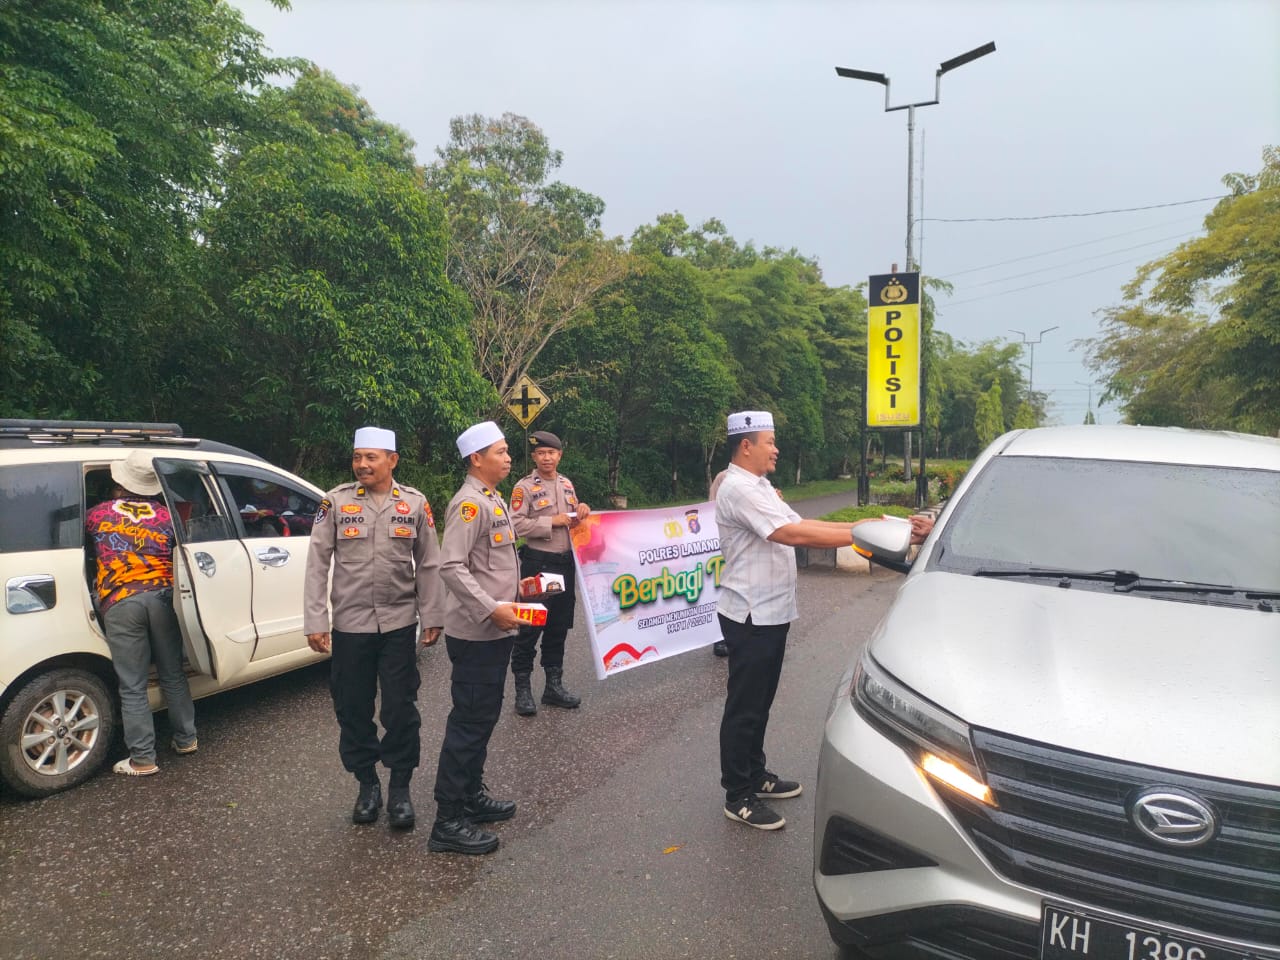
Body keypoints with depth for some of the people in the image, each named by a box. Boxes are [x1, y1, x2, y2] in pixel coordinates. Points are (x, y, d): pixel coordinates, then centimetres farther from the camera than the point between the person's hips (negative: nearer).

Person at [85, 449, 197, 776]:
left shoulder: (97, 514, 7)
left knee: (133, 687, 3)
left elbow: (89, 550, 24)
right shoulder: (165, 515, 5)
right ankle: (185, 738, 26)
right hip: (161, 597, 2)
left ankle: (142, 759, 8)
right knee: (172, 675, 16)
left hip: (119, 603, -1)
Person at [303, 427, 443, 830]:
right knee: (353, 709, 10)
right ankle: (367, 784, 29)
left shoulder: (415, 504, 2)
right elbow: (317, 563, -1)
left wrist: (432, 617, 2)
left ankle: (400, 787, 21)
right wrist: (315, 621, -4)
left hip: (399, 623, 0)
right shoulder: (336, 502, -1)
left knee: (401, 708, 4)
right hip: (349, 623, 1)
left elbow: (428, 564, 5)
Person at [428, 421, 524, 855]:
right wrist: (492, 609, -26)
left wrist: (516, 586, 14)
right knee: (469, 722, -4)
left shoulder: (494, 500, 15)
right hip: (475, 633, -10)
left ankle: (472, 796, 32)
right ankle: (448, 822, 5)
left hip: (495, 630, 10)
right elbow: (451, 567, -24)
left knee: (483, 717, 18)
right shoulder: (469, 503, -16)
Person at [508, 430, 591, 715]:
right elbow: (516, 524, -17)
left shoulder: (567, 484, 11)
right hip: (537, 563, -6)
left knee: (559, 627, 14)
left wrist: (581, 509, 0)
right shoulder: (524, 487, -9)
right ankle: (522, 689, 12)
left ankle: (554, 685, 26)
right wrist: (553, 521, -19)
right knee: (530, 628, 0)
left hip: (566, 563, 6)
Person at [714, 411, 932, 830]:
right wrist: (860, 535, -28)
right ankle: (739, 798, 11)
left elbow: (801, 523, 9)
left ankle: (755, 776, 33)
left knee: (759, 702, 19)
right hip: (751, 616, -10)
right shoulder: (739, 489, -20)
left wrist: (856, 525, -1)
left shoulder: (758, 488, 15)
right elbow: (793, 534, -29)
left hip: (768, 613, 10)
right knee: (744, 708, 0)